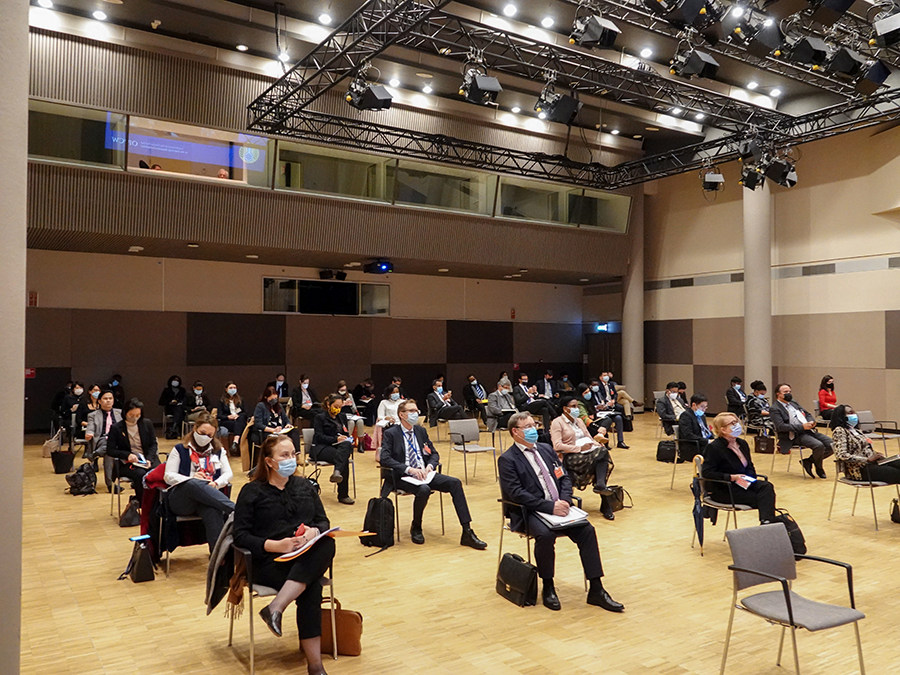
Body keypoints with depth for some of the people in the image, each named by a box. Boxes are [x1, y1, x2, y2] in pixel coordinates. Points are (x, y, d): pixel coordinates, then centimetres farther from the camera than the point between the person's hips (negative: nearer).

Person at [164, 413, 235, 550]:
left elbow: (228, 474, 14)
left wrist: (216, 483, -9)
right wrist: (191, 479, -13)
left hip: (209, 498, 1)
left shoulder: (218, 450, 22)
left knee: (213, 511, -40)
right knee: (194, 484, -41)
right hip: (179, 500, -1)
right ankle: (234, 510, -49)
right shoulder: (180, 450, 15)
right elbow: (168, 476, 6)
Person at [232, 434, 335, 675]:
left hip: (308, 557, 4)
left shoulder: (305, 486, 18)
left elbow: (324, 521, 14)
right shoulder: (252, 492, 5)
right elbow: (241, 536, -3)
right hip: (268, 561, -4)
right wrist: (275, 545, -18)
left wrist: (314, 531, -11)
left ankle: (276, 608, -36)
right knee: (311, 588, -32)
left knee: (328, 544, -33)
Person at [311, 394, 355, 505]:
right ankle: (343, 495, -40)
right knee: (344, 459, -35)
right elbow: (319, 437, -6)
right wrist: (336, 439, -21)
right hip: (322, 448, -5)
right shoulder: (320, 418, 7)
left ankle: (337, 471, -51)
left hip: (340, 446, 5)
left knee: (346, 445, -35)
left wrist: (348, 440, -4)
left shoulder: (342, 416, 24)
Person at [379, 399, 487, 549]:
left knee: (455, 483, -17)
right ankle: (416, 528, -6)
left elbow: (434, 454, 18)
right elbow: (385, 459, -14)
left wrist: (429, 466, -6)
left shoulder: (421, 430, 16)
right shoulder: (390, 433, -2)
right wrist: (409, 469, -24)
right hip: (403, 477, -5)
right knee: (424, 490, -36)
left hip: (424, 474, 6)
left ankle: (467, 533, -18)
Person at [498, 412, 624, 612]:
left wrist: (564, 500, -7)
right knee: (545, 534, -34)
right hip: (529, 513, -6)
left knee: (587, 530, -16)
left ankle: (596, 590, -9)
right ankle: (548, 588, -10)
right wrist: (550, 506, -22)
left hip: (559, 507, 6)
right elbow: (517, 494, -15)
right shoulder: (507, 460, -4)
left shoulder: (546, 449, 17)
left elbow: (564, 478, 14)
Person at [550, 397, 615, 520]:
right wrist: (579, 448, -20)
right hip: (569, 457, -7)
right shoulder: (557, 422, -2)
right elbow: (557, 446, -14)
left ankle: (600, 485, -36)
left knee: (603, 451, -24)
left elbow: (589, 438, 20)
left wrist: (597, 444, -4)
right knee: (598, 458, -29)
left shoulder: (579, 421, 23)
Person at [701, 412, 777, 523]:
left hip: (745, 483, 7)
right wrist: (731, 477, -25)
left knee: (767, 486, -23)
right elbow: (707, 473, -18)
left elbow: (750, 466, 23)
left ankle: (766, 523, -37)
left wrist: (752, 479, -1)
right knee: (759, 498, -25)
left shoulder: (742, 443, 12)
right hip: (723, 489, -7)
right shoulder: (714, 447, -12)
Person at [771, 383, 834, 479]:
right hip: (795, 435, -8)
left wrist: (811, 421, 0)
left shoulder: (794, 403, 21)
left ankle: (808, 461, 8)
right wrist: (802, 427, -19)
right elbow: (780, 426, -16)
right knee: (819, 446, -29)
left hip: (809, 430, 8)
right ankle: (819, 469, 1)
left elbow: (808, 414, 25)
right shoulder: (775, 409, -5)